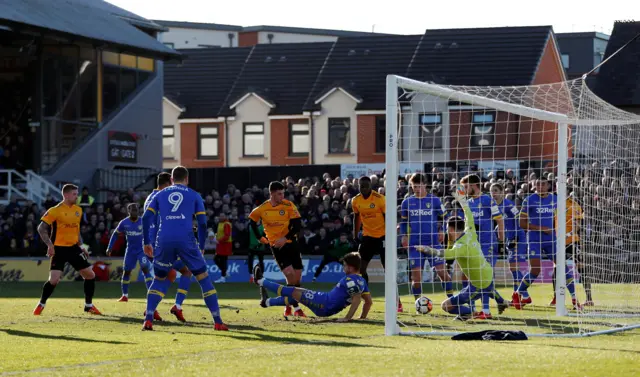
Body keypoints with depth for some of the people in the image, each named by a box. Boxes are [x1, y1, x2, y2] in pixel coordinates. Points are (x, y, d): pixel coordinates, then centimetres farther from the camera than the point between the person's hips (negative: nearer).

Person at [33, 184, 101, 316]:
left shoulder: (78, 210, 9)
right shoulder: (55, 211, -12)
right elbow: (41, 228, -11)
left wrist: (81, 246, 15)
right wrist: (50, 245, -20)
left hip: (73, 248, 6)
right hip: (59, 249, -6)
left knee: (90, 275, 3)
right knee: (54, 279, -15)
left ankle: (88, 305, 17)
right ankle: (41, 305, 7)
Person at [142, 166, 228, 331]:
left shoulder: (160, 195, 19)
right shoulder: (194, 195, 15)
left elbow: (146, 218, 10)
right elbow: (202, 223, 8)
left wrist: (147, 242, 15)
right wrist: (201, 247, 16)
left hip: (164, 241, 2)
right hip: (186, 241, -2)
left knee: (159, 279, 19)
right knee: (203, 277, 9)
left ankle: (148, 320, 4)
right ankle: (218, 321, 5)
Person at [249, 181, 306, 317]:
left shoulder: (288, 205, -7)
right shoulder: (262, 209, -3)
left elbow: (297, 226, -10)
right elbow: (252, 221, 16)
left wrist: (285, 238, -19)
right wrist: (260, 237, 12)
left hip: (291, 243, 1)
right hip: (276, 245, -1)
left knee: (297, 277, 2)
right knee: (290, 275, -16)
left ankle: (288, 305, 21)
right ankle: (296, 307, -8)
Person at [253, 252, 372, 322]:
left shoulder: (350, 280, -22)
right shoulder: (362, 281, 5)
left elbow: (357, 299, -33)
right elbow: (369, 301, 8)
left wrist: (348, 318, -34)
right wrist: (363, 317, 14)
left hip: (324, 303, -9)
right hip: (330, 310, 9)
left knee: (294, 292, 7)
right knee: (295, 293, 25)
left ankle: (261, 281, 23)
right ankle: (267, 302, 42)